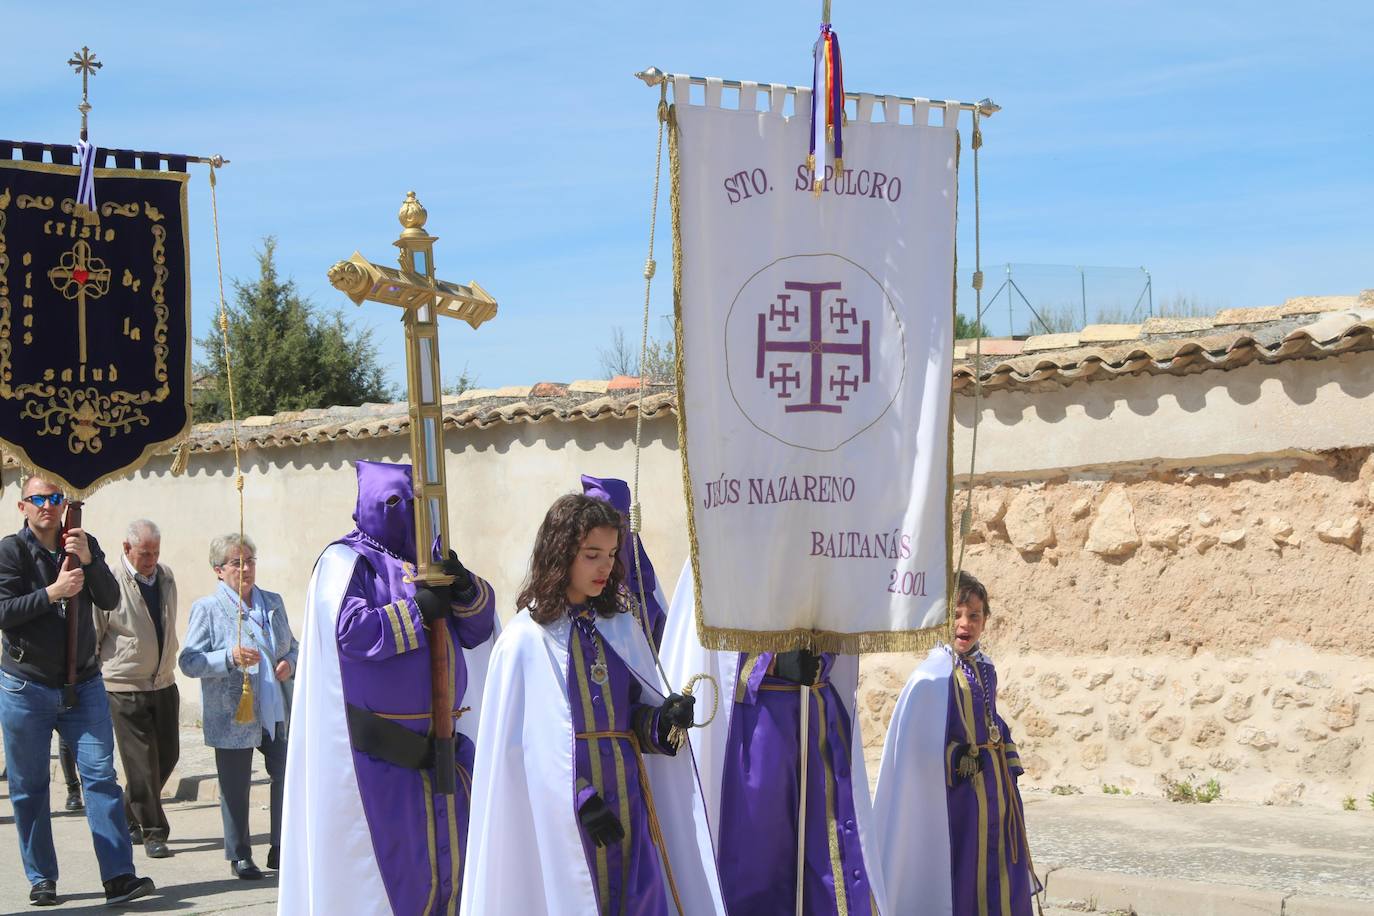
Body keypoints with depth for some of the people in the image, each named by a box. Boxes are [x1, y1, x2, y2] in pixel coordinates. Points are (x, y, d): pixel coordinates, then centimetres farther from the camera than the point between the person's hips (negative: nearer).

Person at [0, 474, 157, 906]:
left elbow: (110, 600, -3)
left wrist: (89, 561, -18)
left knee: (101, 775, -6)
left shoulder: (84, 545, 7)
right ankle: (42, 878, 16)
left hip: (82, 684, 2)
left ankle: (118, 876, -9)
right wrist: (52, 593, -24)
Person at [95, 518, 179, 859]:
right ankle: (153, 832, 6)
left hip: (164, 685, 6)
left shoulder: (166, 577, 7)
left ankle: (129, 817, 27)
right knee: (142, 762, -4)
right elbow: (89, 638, -8)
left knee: (167, 755, 9)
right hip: (126, 688, -6)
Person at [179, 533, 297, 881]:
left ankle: (281, 849, 15)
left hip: (275, 711, 4)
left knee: (287, 775, 0)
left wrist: (290, 662, 1)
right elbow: (188, 662, -10)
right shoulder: (207, 608, -5)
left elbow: (291, 644, 24)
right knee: (235, 789, 5)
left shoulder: (273, 602, 11)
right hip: (233, 715, -4)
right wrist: (230, 658, -24)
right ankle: (239, 856, 18)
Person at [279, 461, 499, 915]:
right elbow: (350, 631, -22)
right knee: (389, 864, -2)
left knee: (449, 859, 11)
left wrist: (466, 589, -11)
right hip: (381, 754, -7)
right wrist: (420, 609, -17)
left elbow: (478, 627, 9)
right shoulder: (345, 561, -6)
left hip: (439, 745, 7)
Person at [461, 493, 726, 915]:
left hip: (628, 798, 4)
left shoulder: (623, 626, 8)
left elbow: (637, 710, 13)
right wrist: (580, 800, -16)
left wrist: (664, 718, -9)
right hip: (561, 813, -4)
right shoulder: (525, 641, -7)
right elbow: (515, 746, -9)